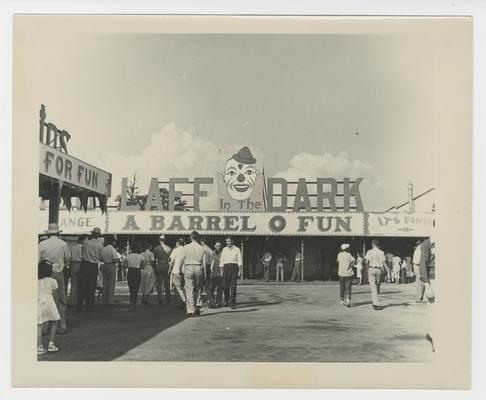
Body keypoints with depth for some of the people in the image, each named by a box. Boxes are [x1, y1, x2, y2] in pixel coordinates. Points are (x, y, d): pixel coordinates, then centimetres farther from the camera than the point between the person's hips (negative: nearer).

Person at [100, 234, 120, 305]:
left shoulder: (103, 249, 4)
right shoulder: (112, 249, -14)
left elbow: (101, 259, 9)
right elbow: (115, 260, -19)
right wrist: (118, 259, 0)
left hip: (104, 266, 6)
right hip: (111, 266, -6)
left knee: (105, 283, 12)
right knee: (111, 283, 0)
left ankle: (104, 300, 15)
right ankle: (110, 301, 1)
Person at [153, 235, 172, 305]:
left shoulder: (156, 249, -5)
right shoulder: (168, 248, 2)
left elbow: (154, 258, -3)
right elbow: (170, 258, 4)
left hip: (159, 267, -2)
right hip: (166, 266, 2)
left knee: (159, 284, 1)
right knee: (167, 284, 11)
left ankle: (159, 299, -4)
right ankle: (168, 299, 14)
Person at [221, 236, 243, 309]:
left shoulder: (237, 249, 4)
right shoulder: (224, 249, 12)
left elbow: (240, 261, 0)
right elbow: (222, 260, 13)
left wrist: (240, 271, -8)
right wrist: (221, 270, 7)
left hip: (234, 267, -2)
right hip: (226, 267, 2)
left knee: (233, 286, -7)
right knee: (225, 286, -2)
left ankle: (233, 303, -4)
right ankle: (226, 299, 26)